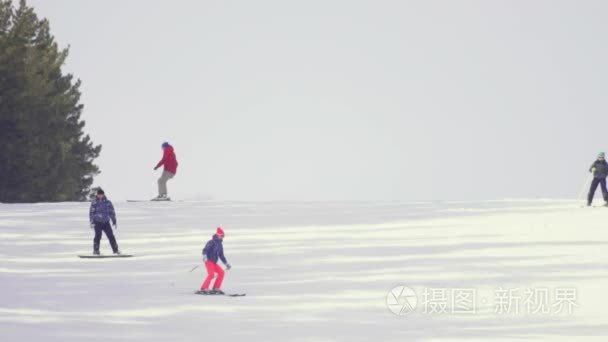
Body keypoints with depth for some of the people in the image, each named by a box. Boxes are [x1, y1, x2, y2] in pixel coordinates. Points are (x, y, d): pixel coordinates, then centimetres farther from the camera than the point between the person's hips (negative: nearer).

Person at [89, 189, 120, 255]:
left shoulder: (108, 202, 7)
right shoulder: (94, 202, 1)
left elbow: (112, 212, 13)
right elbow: (91, 213, 0)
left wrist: (114, 222, 10)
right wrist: (92, 222, -8)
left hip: (106, 222, 2)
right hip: (97, 222, -2)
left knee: (111, 236, -3)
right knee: (98, 235, -10)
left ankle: (115, 250, 5)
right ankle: (96, 250, -1)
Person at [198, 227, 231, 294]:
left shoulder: (220, 245, 17)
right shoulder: (212, 242, -9)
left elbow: (221, 255, 26)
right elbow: (205, 249, -21)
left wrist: (226, 263, 27)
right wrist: (204, 256, -41)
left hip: (214, 263, 9)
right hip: (209, 261, -9)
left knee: (221, 272, 4)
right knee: (211, 274, -24)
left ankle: (216, 288, 9)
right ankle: (204, 289, -25)